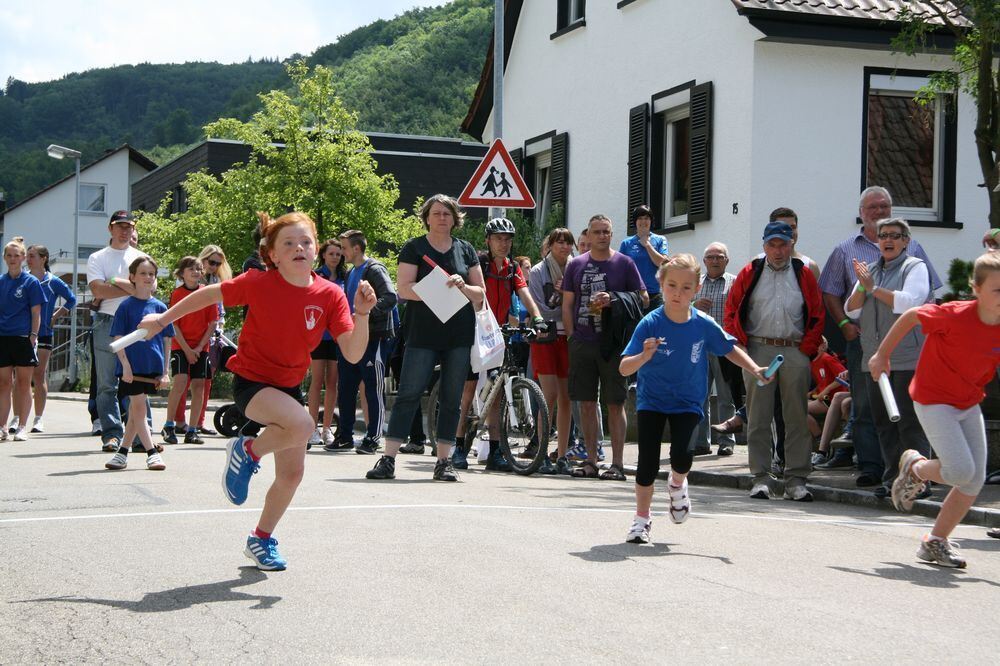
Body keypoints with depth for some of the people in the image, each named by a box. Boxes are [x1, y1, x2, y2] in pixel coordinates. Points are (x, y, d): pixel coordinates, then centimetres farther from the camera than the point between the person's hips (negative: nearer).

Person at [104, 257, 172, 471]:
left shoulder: (160, 307, 6)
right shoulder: (126, 306, -1)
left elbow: (166, 341, 8)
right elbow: (118, 338, -3)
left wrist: (166, 371, 4)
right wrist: (126, 365, -12)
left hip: (152, 367, 3)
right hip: (131, 368, -3)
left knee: (136, 411, 9)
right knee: (138, 409, -3)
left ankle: (122, 452, 18)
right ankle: (152, 453, 1)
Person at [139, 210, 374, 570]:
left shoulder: (330, 295, -12)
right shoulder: (258, 283, -18)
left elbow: (352, 354, -16)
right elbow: (210, 294, -3)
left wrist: (361, 313, -31)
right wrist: (163, 319, 3)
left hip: (289, 385, 5)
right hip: (250, 381, -5)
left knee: (292, 472, 7)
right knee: (302, 424, -33)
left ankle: (261, 540, 32)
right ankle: (246, 452, -4)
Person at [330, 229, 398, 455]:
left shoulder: (375, 269, -9)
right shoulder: (352, 273, 19)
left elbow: (391, 297, -22)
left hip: (374, 337, -9)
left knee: (374, 389, -3)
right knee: (345, 389, 9)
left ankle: (373, 438, 2)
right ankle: (345, 436, 16)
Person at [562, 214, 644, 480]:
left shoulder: (624, 263, 4)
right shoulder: (576, 265, 11)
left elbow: (641, 299, 4)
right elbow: (567, 304, 13)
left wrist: (614, 299, -12)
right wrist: (572, 337, 3)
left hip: (613, 344, -3)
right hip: (582, 344, 3)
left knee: (615, 404, -3)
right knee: (586, 403, 6)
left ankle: (617, 463, 0)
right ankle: (590, 461, 14)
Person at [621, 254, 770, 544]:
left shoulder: (704, 324, -10)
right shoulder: (650, 324, -17)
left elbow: (730, 349, 6)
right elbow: (624, 369, -20)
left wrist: (755, 370, -7)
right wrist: (645, 356, -40)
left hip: (687, 402, 1)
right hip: (651, 400, -1)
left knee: (681, 453, -18)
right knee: (648, 461, -5)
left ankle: (677, 484, 18)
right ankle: (641, 518, 14)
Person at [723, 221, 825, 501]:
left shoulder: (804, 275, 9)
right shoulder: (750, 273, 7)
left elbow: (817, 315, 10)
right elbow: (732, 310, 7)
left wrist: (808, 348, 1)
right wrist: (739, 344, -1)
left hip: (795, 352, 1)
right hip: (758, 351, -1)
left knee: (797, 418, 0)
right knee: (758, 418, 1)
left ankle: (796, 480, 4)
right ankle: (760, 478, 6)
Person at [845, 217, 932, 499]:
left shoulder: (914, 267, 1)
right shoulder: (871, 270, 19)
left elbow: (909, 302, -15)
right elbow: (851, 311, 13)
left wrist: (874, 288, -10)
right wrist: (862, 287, -4)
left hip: (908, 359, -6)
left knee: (910, 423, -8)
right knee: (884, 423, 7)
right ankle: (892, 478, 13)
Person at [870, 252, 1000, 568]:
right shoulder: (955, 316, -24)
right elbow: (911, 316, -10)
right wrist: (882, 355, -2)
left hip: (969, 403, 6)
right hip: (933, 400, -6)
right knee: (961, 470, -19)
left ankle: (936, 542, 16)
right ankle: (915, 469, 14)